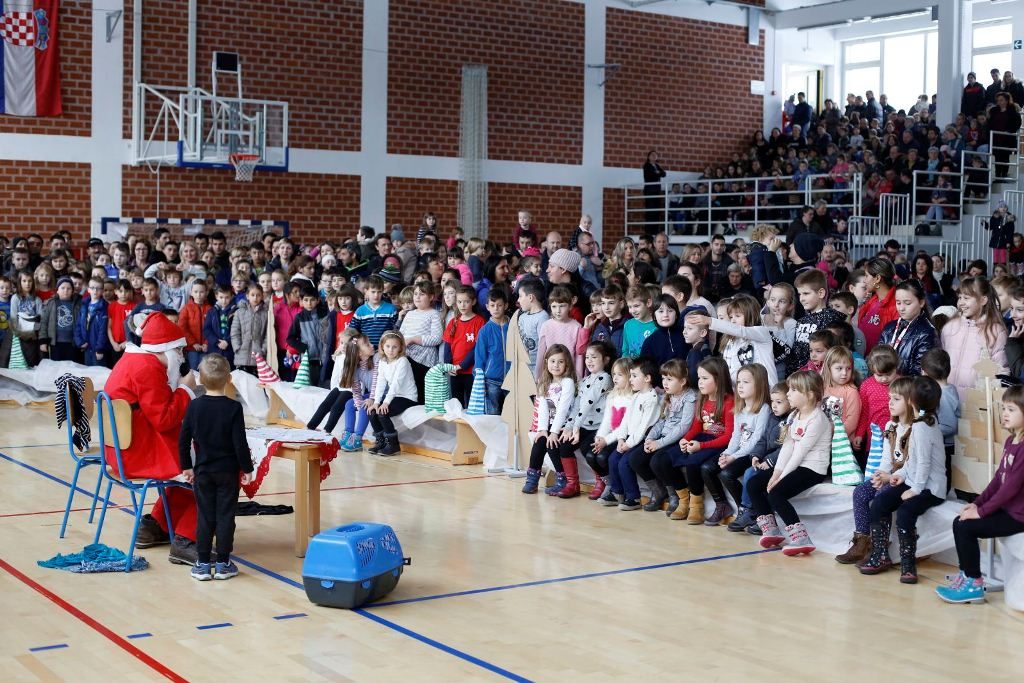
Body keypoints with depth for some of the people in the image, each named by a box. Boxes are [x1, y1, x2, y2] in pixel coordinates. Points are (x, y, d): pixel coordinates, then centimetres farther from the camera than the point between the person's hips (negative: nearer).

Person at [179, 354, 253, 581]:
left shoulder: (194, 406, -4)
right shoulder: (233, 408, -12)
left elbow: (183, 439, 0)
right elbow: (240, 443, -13)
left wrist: (186, 466, 10)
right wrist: (247, 468, -3)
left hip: (203, 470, 2)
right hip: (228, 471, -2)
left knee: (204, 516, 9)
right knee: (225, 516, 5)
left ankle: (202, 564, 10)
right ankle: (223, 564, 9)